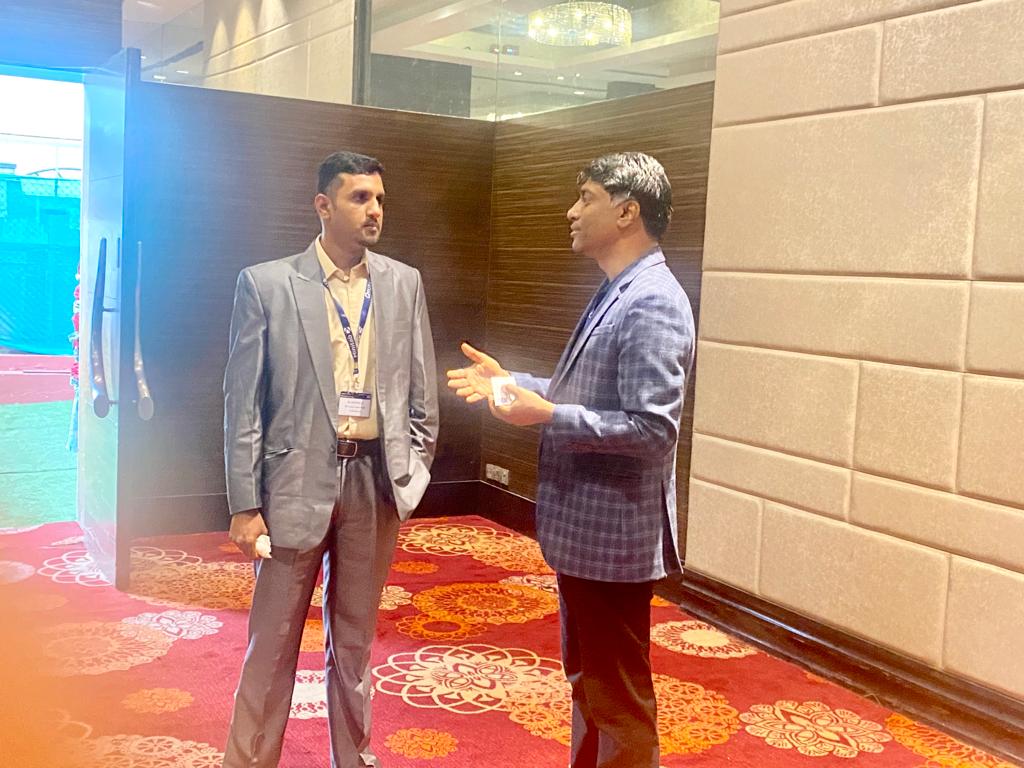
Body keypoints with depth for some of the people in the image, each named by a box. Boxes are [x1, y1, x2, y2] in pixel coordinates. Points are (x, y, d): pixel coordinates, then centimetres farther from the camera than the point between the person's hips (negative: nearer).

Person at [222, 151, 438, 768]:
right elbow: (243, 403, -6)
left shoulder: (404, 283, 5)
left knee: (356, 635, 16)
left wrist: (414, 472, 5)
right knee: (275, 638, 6)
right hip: (299, 479, -3)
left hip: (377, 479, 3)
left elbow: (422, 390, 10)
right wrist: (245, 504, -8)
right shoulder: (266, 284, -5)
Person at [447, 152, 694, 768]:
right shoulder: (616, 294, 11)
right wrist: (511, 383, 8)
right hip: (584, 527, 10)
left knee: (617, 695, 6)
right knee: (589, 680, 23)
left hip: (613, 534, -10)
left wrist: (547, 415, -26)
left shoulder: (653, 304, -21)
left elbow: (653, 429, -27)